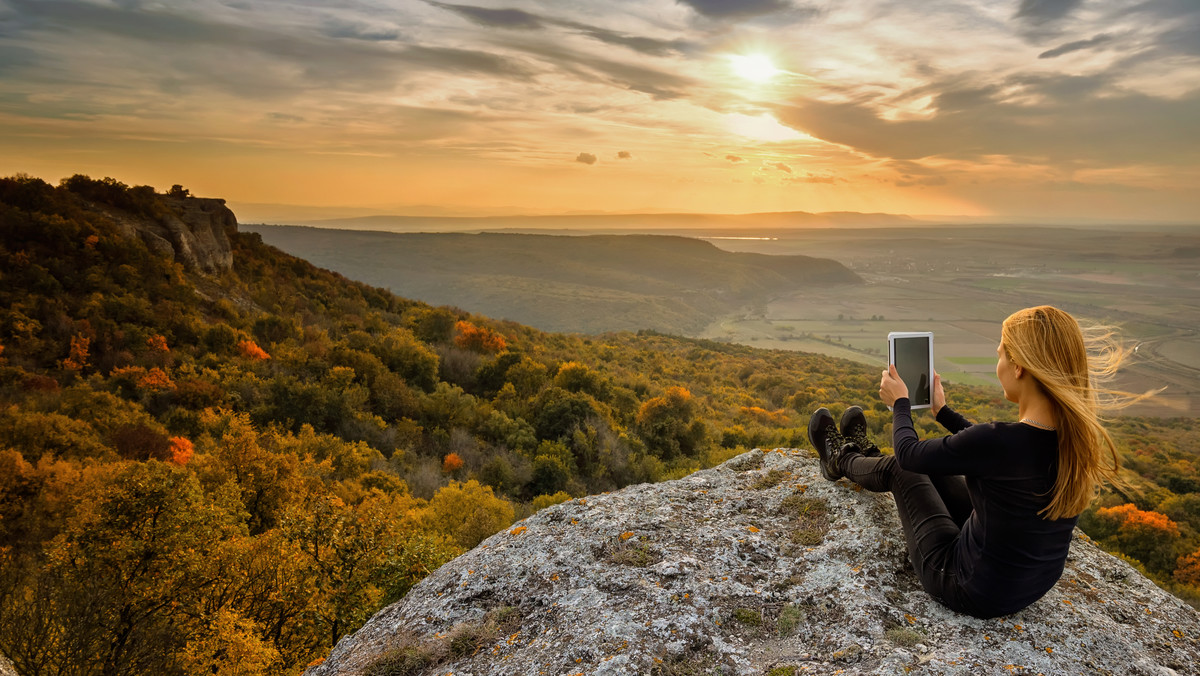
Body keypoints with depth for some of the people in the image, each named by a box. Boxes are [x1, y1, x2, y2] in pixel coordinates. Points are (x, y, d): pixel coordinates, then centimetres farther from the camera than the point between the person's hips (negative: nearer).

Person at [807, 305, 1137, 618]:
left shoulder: (1002, 440, -35)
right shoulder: (1079, 436, -12)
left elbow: (909, 453, -16)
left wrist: (900, 402, 4)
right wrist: (942, 410, 22)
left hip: (974, 591, -6)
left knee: (898, 469, 14)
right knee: (929, 468, 22)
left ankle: (841, 461, 47)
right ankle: (862, 453, 53)